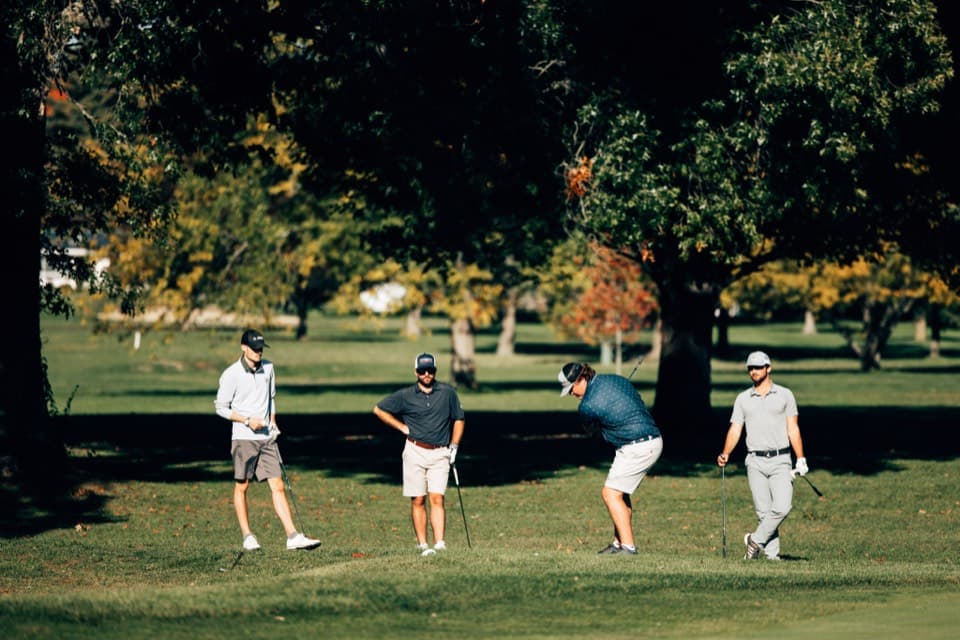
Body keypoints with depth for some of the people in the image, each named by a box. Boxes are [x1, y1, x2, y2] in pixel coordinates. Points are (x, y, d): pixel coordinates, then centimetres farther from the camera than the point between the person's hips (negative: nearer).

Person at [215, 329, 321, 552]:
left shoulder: (268, 368, 8)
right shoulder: (231, 375, -9)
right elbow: (221, 407, -5)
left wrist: (273, 421, 11)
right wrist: (247, 420, -14)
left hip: (267, 437, 4)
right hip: (243, 438, -4)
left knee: (278, 487, -2)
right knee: (241, 486, 4)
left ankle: (293, 536, -8)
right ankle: (247, 536, 14)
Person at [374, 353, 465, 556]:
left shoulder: (448, 393, 5)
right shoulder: (405, 396, 2)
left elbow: (459, 419, 15)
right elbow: (379, 410, 11)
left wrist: (454, 446, 6)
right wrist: (402, 427, 5)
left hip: (440, 454, 0)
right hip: (415, 452, 0)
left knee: (437, 498, -9)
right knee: (418, 500, 0)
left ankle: (439, 543, -15)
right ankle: (422, 545, 3)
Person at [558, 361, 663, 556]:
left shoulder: (587, 406, -16)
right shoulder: (615, 380, 7)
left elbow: (592, 429, 6)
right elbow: (640, 404, 17)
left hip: (636, 449, -9)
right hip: (653, 440, 9)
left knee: (610, 494, -7)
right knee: (620, 492, 17)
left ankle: (628, 546, -11)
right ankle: (619, 542, 20)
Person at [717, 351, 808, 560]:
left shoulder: (785, 395, 6)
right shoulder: (742, 399, 11)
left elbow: (793, 429, 5)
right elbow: (735, 430, 5)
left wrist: (801, 460, -1)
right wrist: (725, 454, -12)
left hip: (780, 461, -1)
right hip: (755, 462, 2)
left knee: (782, 507, -16)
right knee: (763, 510, -1)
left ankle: (756, 540, 0)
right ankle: (771, 553, 5)